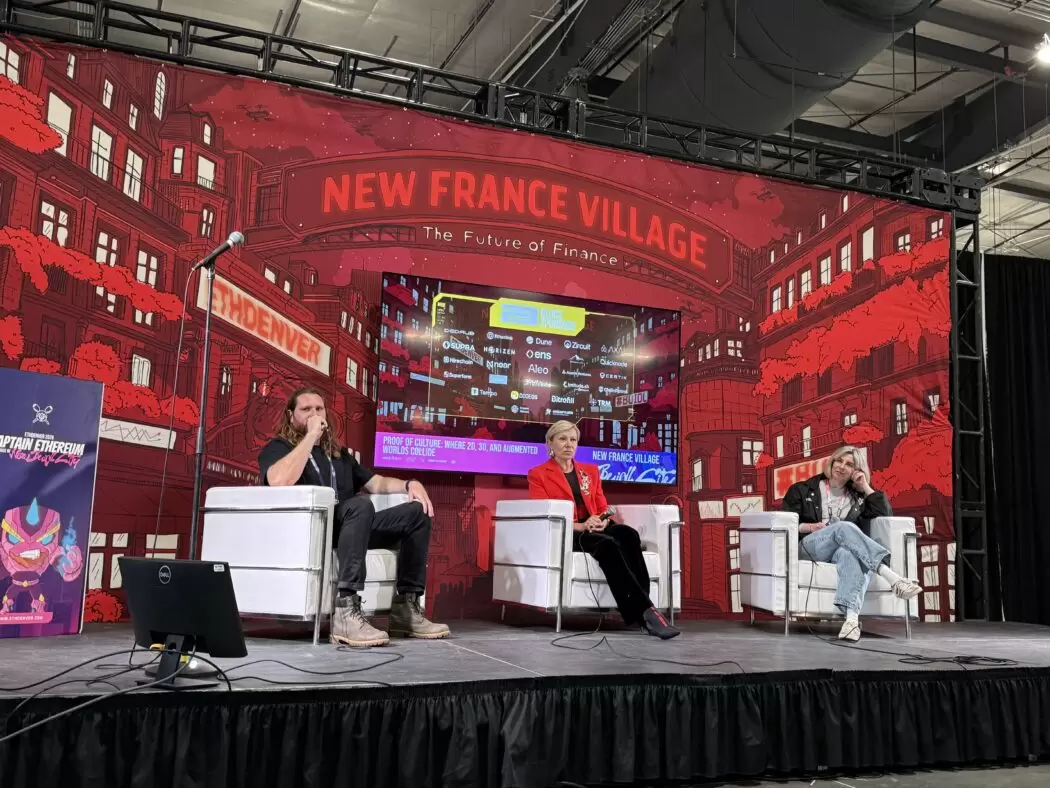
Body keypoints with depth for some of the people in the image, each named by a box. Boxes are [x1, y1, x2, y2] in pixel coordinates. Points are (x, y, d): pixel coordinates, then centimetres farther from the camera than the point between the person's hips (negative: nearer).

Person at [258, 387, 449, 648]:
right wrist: (311, 436, -8)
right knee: (360, 504, -36)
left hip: (347, 527, 7)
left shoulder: (338, 454, 30)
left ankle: (406, 608, -9)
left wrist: (410, 484, 7)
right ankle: (345, 612, -43)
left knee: (417, 511, -6)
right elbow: (280, 481, -15)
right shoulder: (278, 448, 9)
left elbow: (377, 483, 27)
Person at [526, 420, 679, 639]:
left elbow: (603, 508, 16)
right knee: (608, 545, -36)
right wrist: (580, 526, -18)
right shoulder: (538, 474, 7)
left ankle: (639, 609, -39)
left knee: (628, 534, -32)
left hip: (596, 529, 5)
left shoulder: (591, 471, 22)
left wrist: (603, 521, -10)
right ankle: (644, 611, -41)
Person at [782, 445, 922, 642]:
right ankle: (892, 577, -49)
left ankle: (852, 617, -61)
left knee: (850, 554, -39)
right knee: (844, 527, -34)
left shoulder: (857, 497, 28)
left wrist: (866, 487, 14)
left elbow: (886, 514, 17)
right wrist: (808, 527, -9)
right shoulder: (804, 490, 20)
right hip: (808, 546, -2)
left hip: (843, 548, 2)